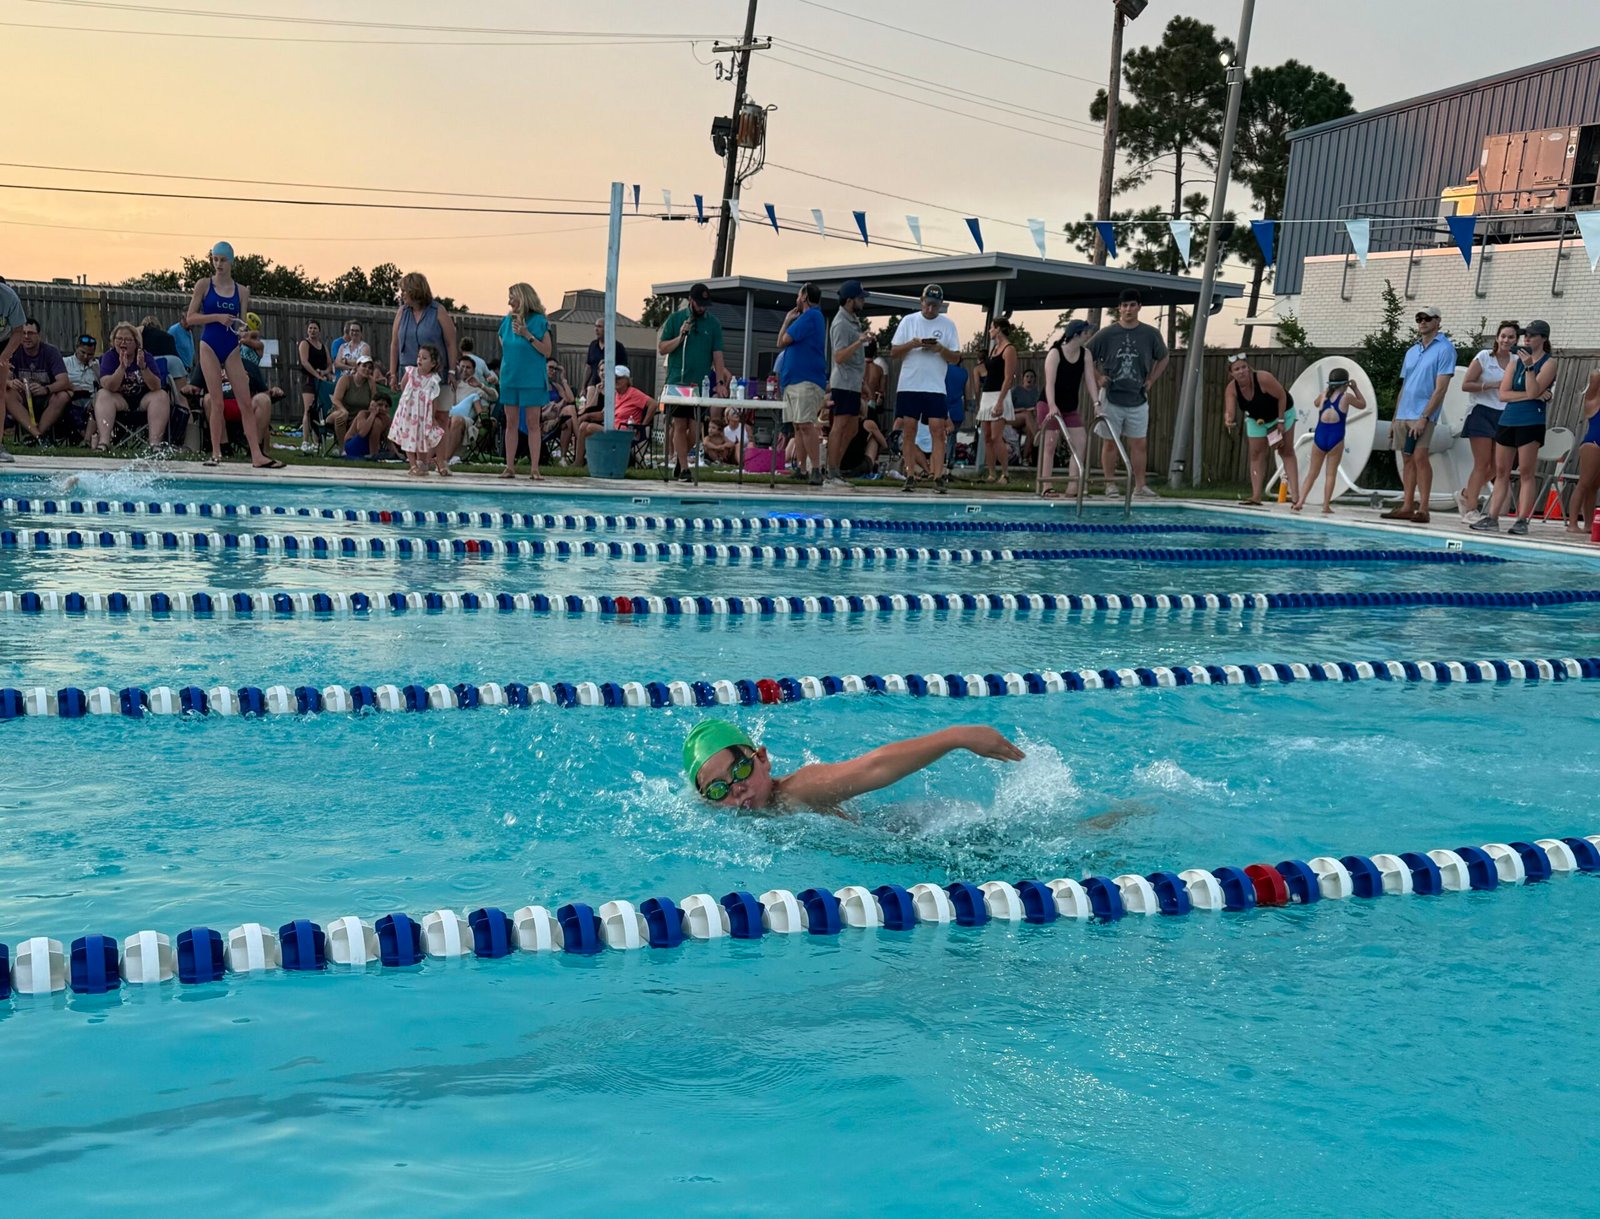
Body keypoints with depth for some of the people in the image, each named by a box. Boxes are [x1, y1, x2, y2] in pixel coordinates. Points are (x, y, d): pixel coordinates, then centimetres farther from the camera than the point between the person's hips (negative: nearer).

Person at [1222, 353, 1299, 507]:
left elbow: (1282, 396, -24)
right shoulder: (1231, 389, -23)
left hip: (1282, 412, -4)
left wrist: (1281, 421, -24)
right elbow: (1229, 411, -33)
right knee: (1256, 455, 0)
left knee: (1286, 452, -4)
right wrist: (1228, 420, -58)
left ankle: (1295, 495, -9)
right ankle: (1256, 497, -1)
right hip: (1256, 420, 4)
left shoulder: (1264, 379, -35)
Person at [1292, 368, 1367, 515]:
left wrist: (1329, 389, 31)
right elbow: (1363, 405, 18)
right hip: (1335, 438, -3)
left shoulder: (1323, 395, 8)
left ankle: (1300, 500, 0)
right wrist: (1355, 388, 25)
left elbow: (1316, 403, 32)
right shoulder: (1346, 397, 0)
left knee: (1312, 473, 11)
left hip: (1319, 437, 3)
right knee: (1331, 474, 4)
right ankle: (1326, 506, 0)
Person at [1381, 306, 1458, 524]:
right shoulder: (1412, 352, 18)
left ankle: (1423, 509, -14)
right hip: (1403, 414, 7)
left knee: (1419, 457, -15)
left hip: (1423, 415, -7)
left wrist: (1424, 417, -19)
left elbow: (1440, 388, -11)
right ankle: (1407, 506, 10)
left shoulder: (1444, 349, -4)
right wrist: (1394, 419, 15)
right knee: (1408, 459, 7)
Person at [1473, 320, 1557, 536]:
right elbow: (1503, 394, 4)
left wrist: (1529, 366, -20)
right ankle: (1492, 518, 7)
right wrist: (1528, 395, -8)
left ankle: (1522, 520, -6)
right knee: (1501, 472, 6)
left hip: (1531, 422, -6)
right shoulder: (1517, 361, 14)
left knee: (1526, 472, -7)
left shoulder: (1548, 363, -1)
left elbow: (1534, 391, -14)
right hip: (1508, 419, 6)